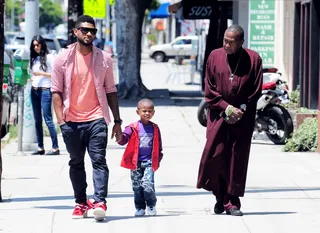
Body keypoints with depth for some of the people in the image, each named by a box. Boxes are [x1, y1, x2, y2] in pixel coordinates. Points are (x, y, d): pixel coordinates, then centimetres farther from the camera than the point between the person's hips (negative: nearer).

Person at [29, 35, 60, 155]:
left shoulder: (49, 57, -3)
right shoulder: (34, 59, 15)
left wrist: (42, 73, -14)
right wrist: (31, 79, 4)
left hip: (45, 90, -7)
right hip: (34, 90, 7)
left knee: (48, 119, -11)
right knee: (37, 120, 6)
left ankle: (55, 148, -11)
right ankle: (40, 147, 10)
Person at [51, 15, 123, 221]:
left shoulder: (104, 59, 6)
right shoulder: (63, 59, 3)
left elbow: (111, 91, 10)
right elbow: (57, 91, 3)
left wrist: (117, 121, 7)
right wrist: (60, 119, -7)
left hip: (96, 119, -1)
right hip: (72, 121, 1)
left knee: (99, 160, -11)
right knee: (76, 164, 9)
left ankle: (100, 202, -19)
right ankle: (81, 203, 17)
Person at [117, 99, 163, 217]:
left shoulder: (154, 128, 7)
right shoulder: (133, 128, 0)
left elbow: (159, 145, 16)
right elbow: (125, 137, -10)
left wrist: (158, 159, 13)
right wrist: (120, 138, -32)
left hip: (149, 162, 0)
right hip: (135, 162, 0)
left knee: (148, 184, -13)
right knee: (137, 186, 4)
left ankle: (151, 205, 7)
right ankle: (140, 208, 16)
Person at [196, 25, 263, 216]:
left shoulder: (253, 59, -2)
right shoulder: (215, 57, 1)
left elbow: (256, 91, 1)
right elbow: (209, 90, 2)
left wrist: (241, 110, -8)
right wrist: (226, 107, -9)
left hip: (243, 117, -1)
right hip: (218, 114, 1)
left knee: (237, 159, -1)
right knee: (216, 155, -7)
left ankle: (232, 202, 5)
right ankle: (220, 197, 11)